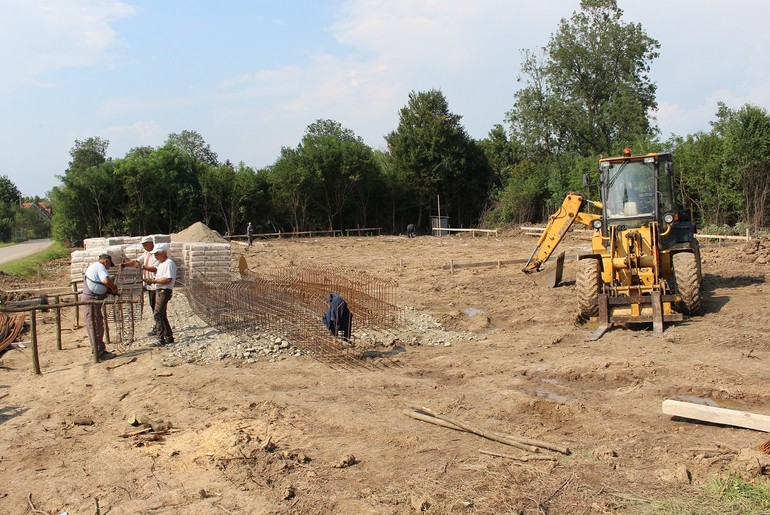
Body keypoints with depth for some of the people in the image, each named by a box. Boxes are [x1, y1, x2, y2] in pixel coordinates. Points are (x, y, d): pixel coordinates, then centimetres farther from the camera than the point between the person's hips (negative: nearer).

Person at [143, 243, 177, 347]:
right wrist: (152, 280, 2)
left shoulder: (169, 263, -14)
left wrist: (154, 280, -17)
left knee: (158, 315, -13)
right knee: (162, 315, 14)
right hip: (159, 291, 11)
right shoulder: (161, 263, 19)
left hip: (164, 291, -11)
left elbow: (168, 279, -23)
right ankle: (168, 337, 22)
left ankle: (161, 339, -11)